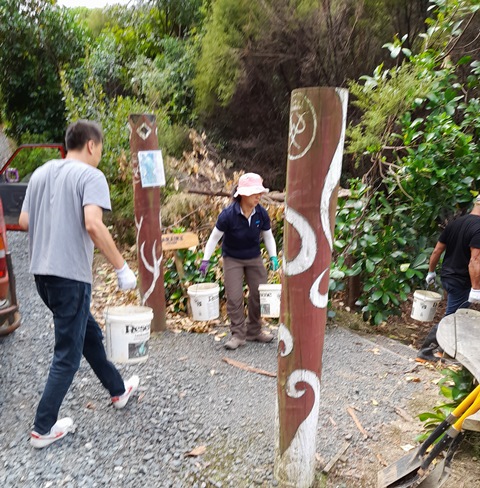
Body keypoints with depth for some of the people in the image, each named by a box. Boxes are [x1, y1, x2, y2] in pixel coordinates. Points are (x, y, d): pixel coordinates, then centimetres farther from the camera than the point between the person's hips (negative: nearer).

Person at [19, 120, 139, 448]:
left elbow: (24, 221, 14)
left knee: (89, 334, 21)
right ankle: (43, 428, 16)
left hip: (42, 272, 9)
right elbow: (93, 224, -25)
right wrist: (122, 268, -20)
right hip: (71, 274, -8)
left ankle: (119, 391, 38)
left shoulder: (40, 173, 12)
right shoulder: (90, 176, -11)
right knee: (67, 354, 5)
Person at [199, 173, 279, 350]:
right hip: (232, 259, -3)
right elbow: (214, 237, -14)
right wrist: (206, 259, -14)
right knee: (234, 298, -5)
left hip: (254, 258, 4)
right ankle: (238, 334, 9)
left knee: (259, 294, 6)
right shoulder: (228, 214, -24)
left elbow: (268, 236, 1)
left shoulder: (261, 213, -13)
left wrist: (273, 256, -10)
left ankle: (254, 331, 24)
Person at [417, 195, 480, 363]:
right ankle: (426, 351, 8)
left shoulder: (455, 223, 4)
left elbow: (437, 251, 8)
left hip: (447, 276, 8)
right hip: (461, 281, -8)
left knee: (455, 315, 22)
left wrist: (431, 272, 17)